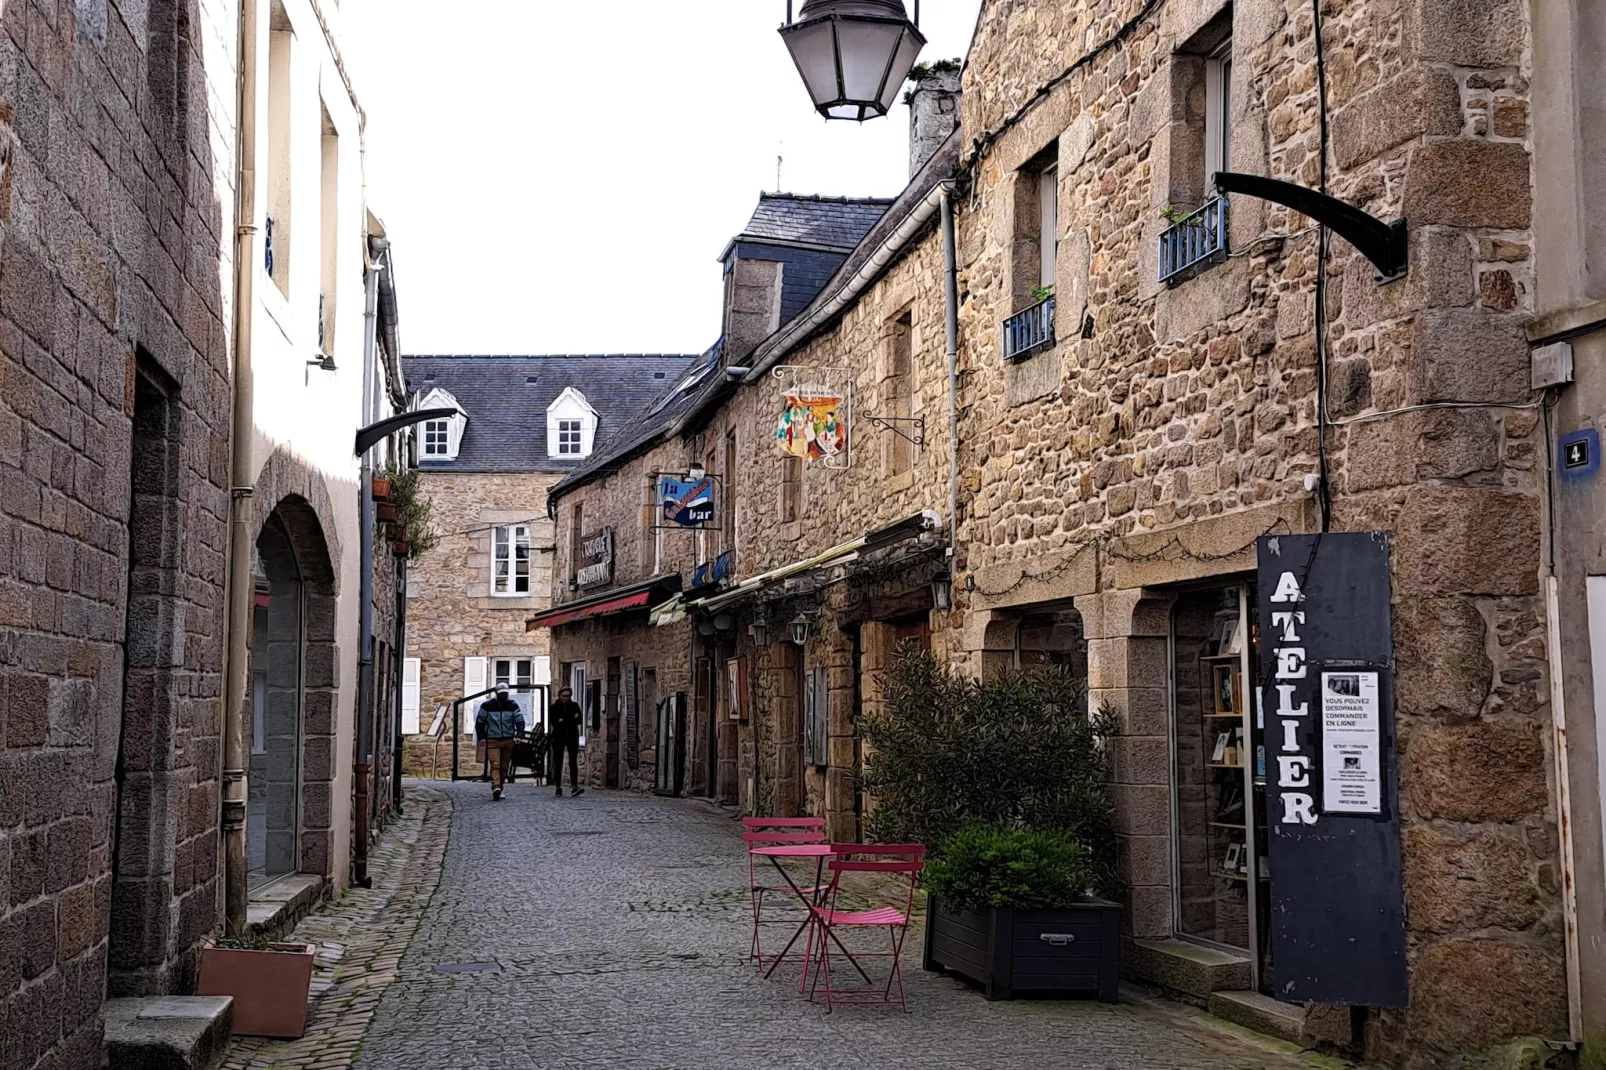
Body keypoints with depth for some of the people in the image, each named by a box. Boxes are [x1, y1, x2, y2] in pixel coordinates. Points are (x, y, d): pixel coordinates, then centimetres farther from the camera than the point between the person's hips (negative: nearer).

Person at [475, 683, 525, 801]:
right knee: (495, 764, -18)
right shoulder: (487, 706, 1)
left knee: (504, 767, 7)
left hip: (508, 741, 3)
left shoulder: (512, 705, 6)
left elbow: (520, 721, 5)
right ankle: (496, 787, -32)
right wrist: (481, 737, -4)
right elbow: (479, 722, 6)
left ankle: (498, 790, 16)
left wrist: (518, 735, -9)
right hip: (492, 740, -3)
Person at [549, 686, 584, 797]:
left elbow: (579, 720, -2)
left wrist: (563, 721, -13)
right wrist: (572, 719, -15)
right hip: (559, 737, -1)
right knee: (558, 763, 1)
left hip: (572, 737, 1)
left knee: (573, 762, -9)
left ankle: (574, 786, -16)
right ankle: (558, 788, 6)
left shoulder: (575, 706, 8)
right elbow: (554, 722, -8)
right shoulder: (554, 707, 3)